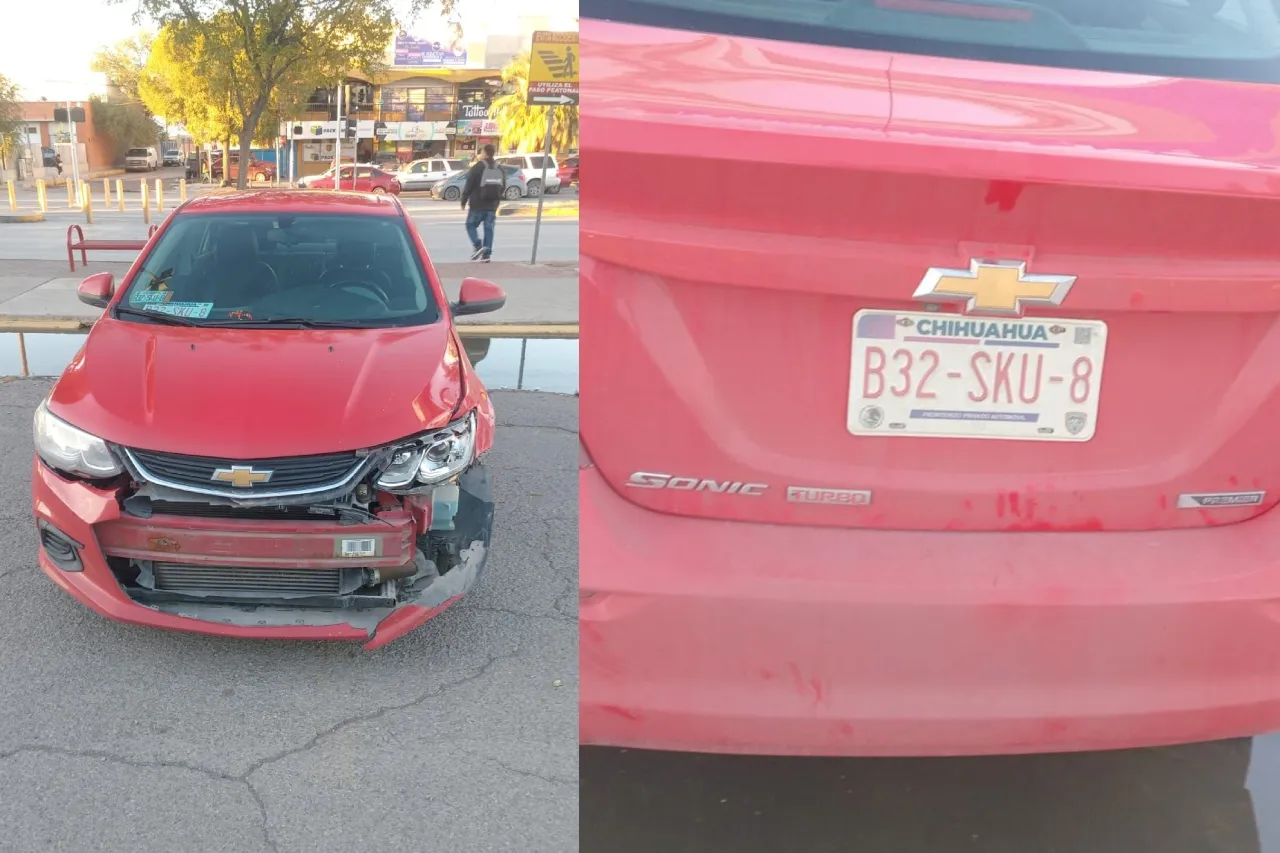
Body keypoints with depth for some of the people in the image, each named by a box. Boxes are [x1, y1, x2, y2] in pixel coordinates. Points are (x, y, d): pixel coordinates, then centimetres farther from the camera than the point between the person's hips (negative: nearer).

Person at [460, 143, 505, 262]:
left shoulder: (477, 167, -10)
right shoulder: (500, 169, 7)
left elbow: (468, 186, -9)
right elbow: (503, 186, 14)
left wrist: (463, 201, 1)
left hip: (478, 204, -4)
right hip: (492, 205, 4)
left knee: (471, 225, 9)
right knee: (489, 228, 7)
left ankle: (477, 246, -11)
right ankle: (486, 254, 3)